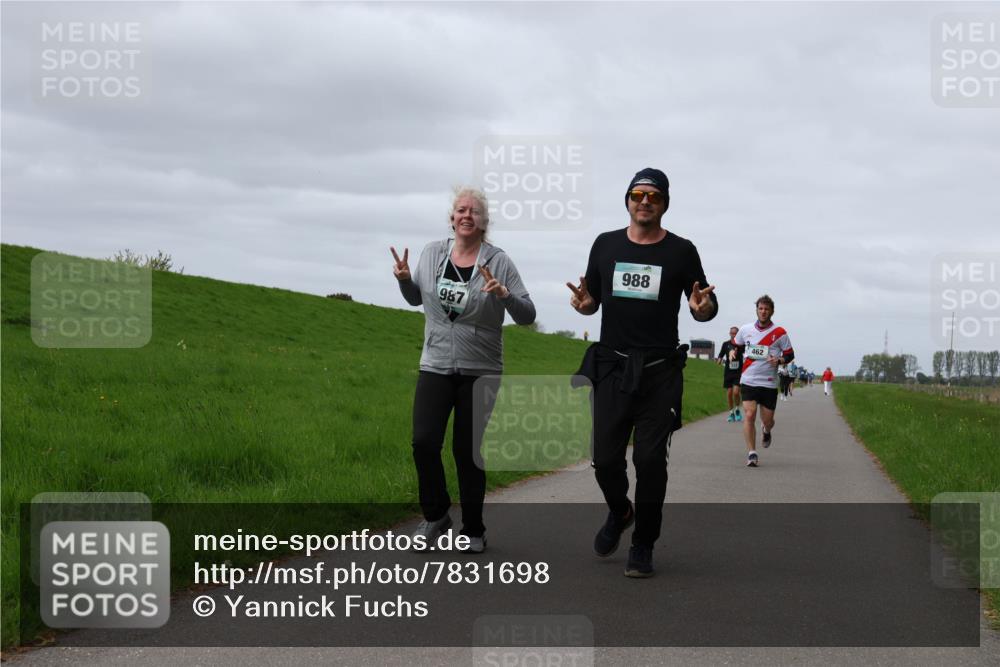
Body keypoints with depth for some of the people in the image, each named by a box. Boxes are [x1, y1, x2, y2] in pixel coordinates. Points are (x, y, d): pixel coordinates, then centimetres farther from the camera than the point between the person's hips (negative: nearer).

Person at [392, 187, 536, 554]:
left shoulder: (498, 261, -5)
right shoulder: (432, 252, 4)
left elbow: (527, 316, -6)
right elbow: (416, 298, 19)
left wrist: (504, 294, -24)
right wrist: (404, 279, -2)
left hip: (480, 371, -2)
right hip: (435, 366, 2)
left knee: (468, 450, 3)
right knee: (424, 442, -11)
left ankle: (473, 530, 19)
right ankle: (435, 514, 12)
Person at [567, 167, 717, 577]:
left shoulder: (681, 251, 3)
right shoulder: (606, 245, 9)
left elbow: (704, 310, 6)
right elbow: (592, 301, 15)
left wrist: (704, 308, -17)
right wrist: (583, 303, -8)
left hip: (660, 372, -2)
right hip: (612, 367, 2)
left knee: (650, 459, -5)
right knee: (605, 458, 0)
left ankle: (643, 546, 9)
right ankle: (619, 513, 31)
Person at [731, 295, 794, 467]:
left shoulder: (779, 333, -1)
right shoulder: (745, 329, 5)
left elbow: (790, 355, 6)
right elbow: (736, 345, 21)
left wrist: (779, 361, -14)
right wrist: (733, 352, -2)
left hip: (769, 383, 0)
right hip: (748, 380, 1)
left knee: (767, 420, 5)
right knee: (749, 415, -14)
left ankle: (766, 431, 43)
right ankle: (751, 453, -7)